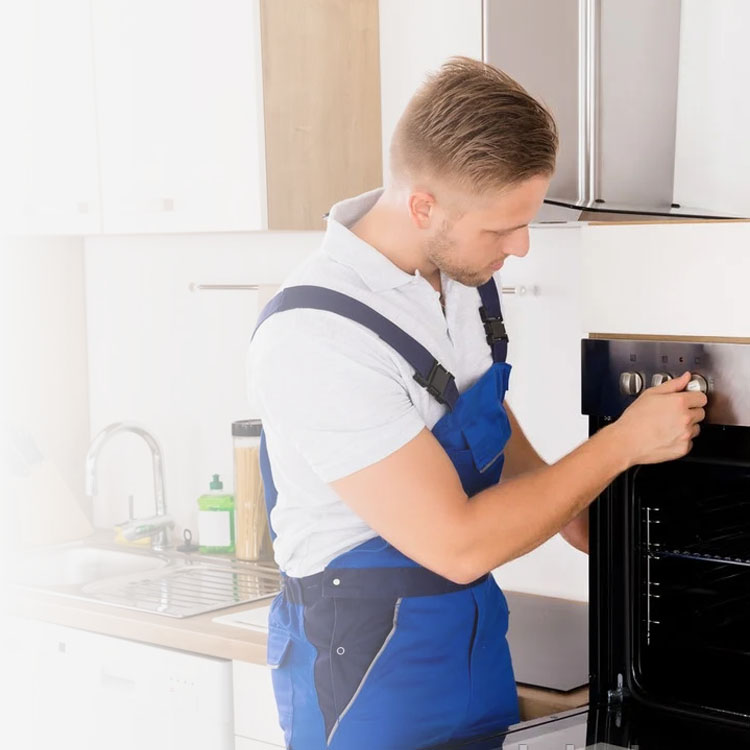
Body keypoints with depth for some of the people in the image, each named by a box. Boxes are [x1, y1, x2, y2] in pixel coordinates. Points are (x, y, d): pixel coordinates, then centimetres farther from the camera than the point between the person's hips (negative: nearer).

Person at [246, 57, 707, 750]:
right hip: (368, 672, -7)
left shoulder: (462, 266, -4)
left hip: (474, 641, 7)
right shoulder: (314, 341, -28)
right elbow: (458, 546, -25)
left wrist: (571, 512, 7)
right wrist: (622, 443, -18)